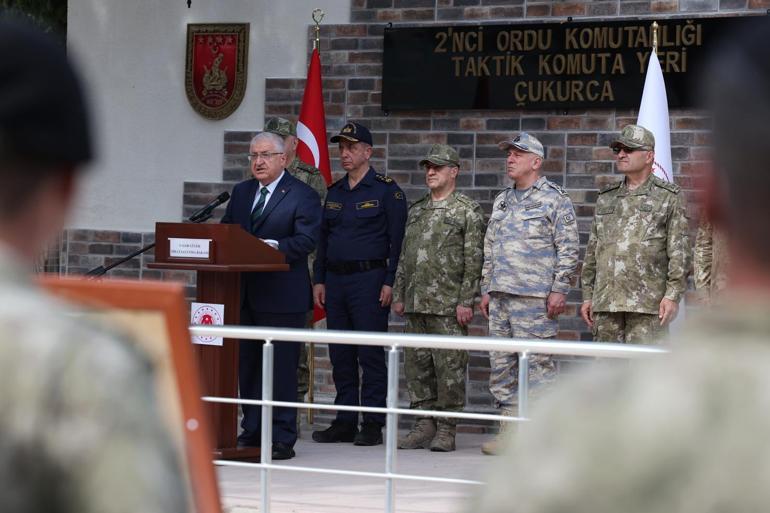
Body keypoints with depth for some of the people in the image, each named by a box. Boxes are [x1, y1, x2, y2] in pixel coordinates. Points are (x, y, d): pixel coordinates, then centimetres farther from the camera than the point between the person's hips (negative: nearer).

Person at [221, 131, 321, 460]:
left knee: (281, 368, -4)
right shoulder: (241, 192, 17)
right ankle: (252, 431, 20)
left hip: (282, 295, -7)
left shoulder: (302, 196, -4)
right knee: (247, 366, 11)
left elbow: (307, 240, -13)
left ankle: (282, 438, 0)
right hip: (245, 294, 7)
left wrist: (274, 246, -26)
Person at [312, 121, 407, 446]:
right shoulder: (334, 192, 15)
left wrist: (389, 282, -14)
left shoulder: (386, 190, -3)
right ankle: (345, 423, 12)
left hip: (369, 279, -6)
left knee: (370, 354, -5)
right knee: (340, 355, 7)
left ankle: (373, 425, -2)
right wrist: (319, 280, 11)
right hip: (336, 280, 6)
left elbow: (397, 240, -7)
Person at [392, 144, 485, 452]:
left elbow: (474, 260, -7)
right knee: (417, 366, 7)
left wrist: (466, 301, -13)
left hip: (449, 307, -6)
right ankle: (424, 425, 14)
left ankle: (446, 430, 1)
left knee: (450, 367, -4)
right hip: (416, 305, 6)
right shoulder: (416, 211, 16)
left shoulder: (468, 211, -2)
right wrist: (399, 295, 12)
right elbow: (403, 257, 19)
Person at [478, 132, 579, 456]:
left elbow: (568, 248, -7)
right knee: (501, 364, 7)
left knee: (536, 363, -8)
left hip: (534, 296, -8)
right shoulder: (502, 201, 19)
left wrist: (559, 289, -13)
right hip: (500, 295, 8)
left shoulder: (554, 198, -3)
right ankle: (508, 432, 13)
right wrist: (486, 290, 18)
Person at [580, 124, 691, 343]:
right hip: (606, 299, 5)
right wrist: (587, 294, 14)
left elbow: (679, 251, -4)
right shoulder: (606, 198, 18)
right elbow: (592, 249, 20)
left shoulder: (669, 197, 3)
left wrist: (673, 294, -13)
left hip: (648, 303, -5)